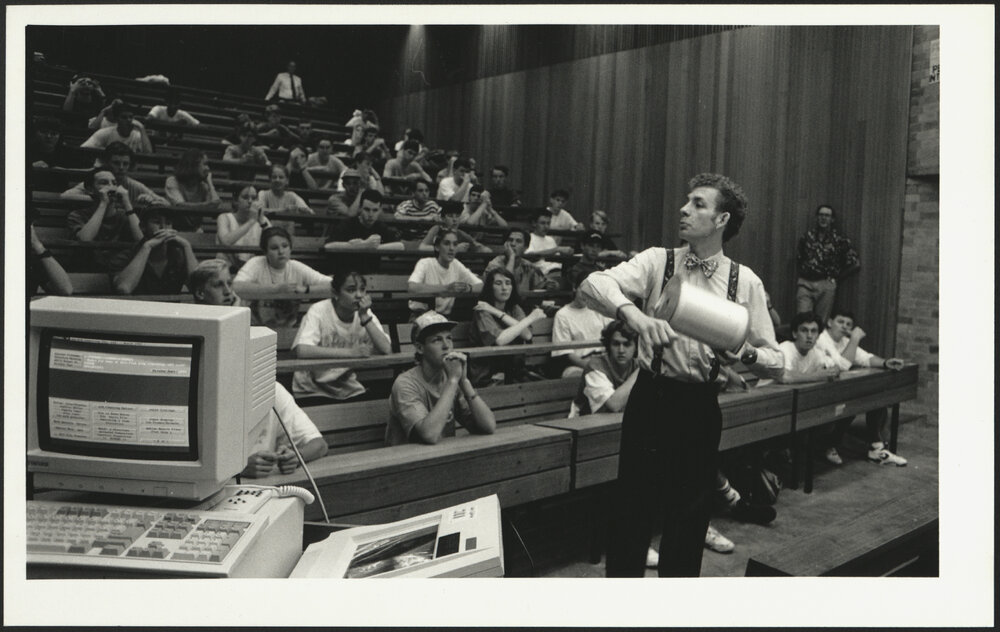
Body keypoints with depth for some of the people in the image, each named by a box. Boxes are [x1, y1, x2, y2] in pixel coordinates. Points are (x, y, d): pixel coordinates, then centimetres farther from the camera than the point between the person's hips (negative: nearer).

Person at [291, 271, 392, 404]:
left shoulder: (366, 313, -1)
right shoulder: (319, 311, -14)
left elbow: (386, 350, -14)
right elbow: (302, 351, -30)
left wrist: (364, 317, -19)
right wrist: (350, 352, -32)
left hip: (349, 390, 5)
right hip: (314, 391, -4)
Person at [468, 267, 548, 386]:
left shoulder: (515, 309, 13)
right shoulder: (482, 311, -5)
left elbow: (527, 335, -7)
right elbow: (500, 340, -22)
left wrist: (499, 314, -11)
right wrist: (530, 318, -11)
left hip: (514, 374, 6)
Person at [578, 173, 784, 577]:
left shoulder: (746, 282, 2)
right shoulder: (657, 262, -2)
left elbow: (775, 361, 4)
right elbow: (591, 285, -19)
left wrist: (745, 354, -18)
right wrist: (635, 315, -36)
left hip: (701, 408, 1)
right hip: (650, 400, -1)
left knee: (689, 518, 14)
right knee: (631, 511, 7)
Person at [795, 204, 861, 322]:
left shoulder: (840, 241, 3)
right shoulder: (807, 237, 10)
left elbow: (855, 264, 4)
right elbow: (798, 259, 21)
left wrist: (836, 277, 4)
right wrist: (802, 273, 6)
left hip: (826, 286, -1)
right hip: (805, 284, 1)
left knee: (821, 323, 2)